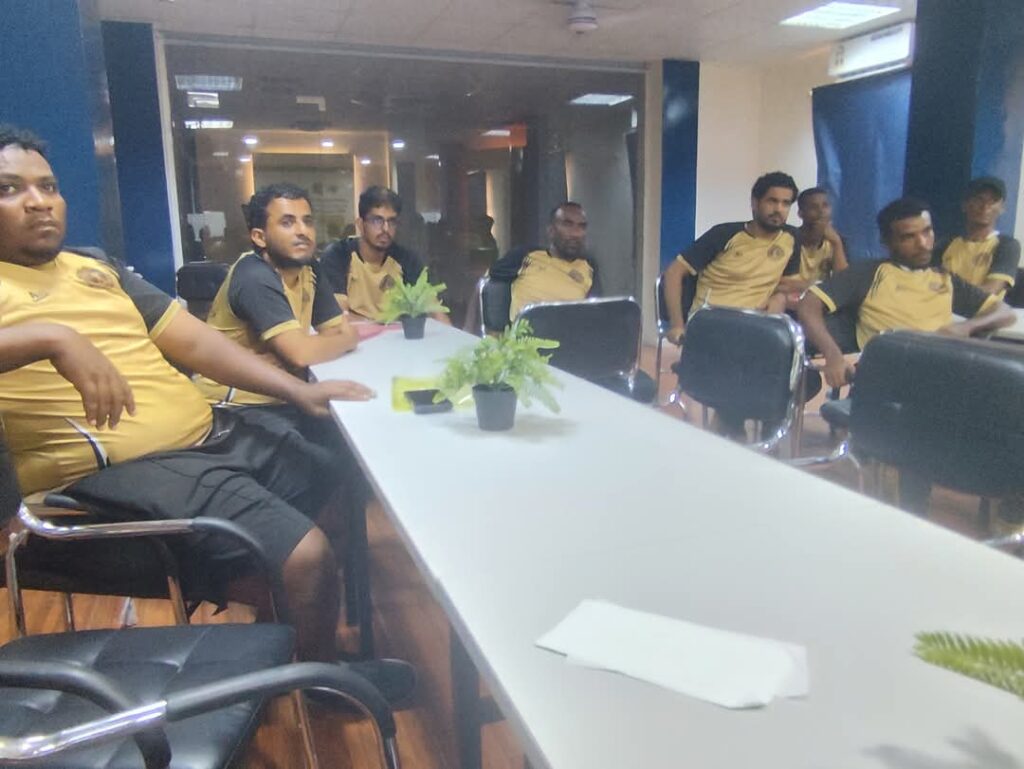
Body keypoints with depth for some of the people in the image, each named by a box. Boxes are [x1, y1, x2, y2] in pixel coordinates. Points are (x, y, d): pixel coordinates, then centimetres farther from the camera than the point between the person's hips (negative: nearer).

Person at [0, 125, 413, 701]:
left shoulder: (100, 270, 19)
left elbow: (194, 340, 12)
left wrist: (298, 390, 3)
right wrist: (50, 338, -33)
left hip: (214, 431, 8)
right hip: (121, 473, -8)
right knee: (306, 556, -22)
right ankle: (319, 674, 12)